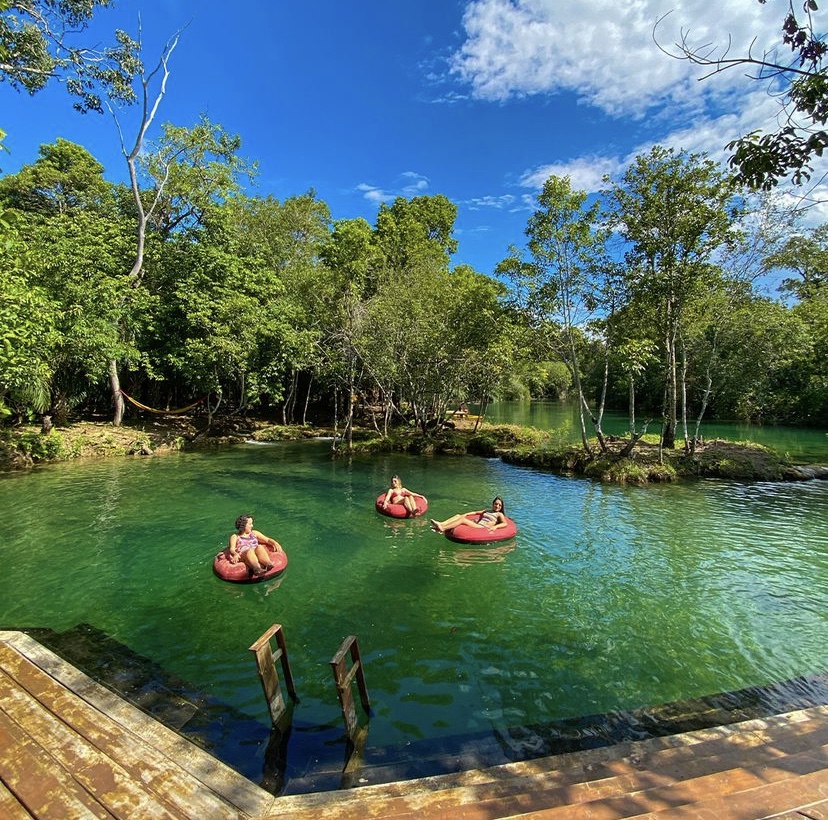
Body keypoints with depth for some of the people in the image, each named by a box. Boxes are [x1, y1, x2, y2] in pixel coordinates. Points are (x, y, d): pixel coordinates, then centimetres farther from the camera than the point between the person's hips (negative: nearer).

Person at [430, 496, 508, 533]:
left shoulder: (499, 514, 9)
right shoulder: (486, 511, 29)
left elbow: (505, 524, -6)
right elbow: (475, 512, 33)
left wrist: (495, 526, -24)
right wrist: (466, 514, 16)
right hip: (477, 525, 7)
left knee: (463, 519, -26)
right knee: (458, 516, -8)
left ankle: (442, 529, -33)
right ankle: (441, 524, -27)